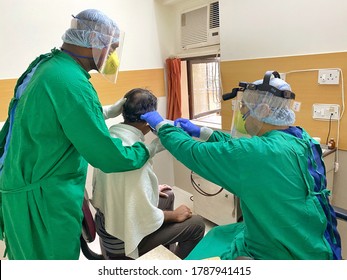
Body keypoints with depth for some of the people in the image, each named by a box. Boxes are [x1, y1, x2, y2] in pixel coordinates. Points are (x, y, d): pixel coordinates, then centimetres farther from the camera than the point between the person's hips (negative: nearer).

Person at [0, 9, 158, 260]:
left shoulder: (47, 64, 4)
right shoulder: (70, 82, -27)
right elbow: (108, 156, -25)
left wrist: (111, 111, 15)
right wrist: (149, 148, -9)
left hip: (31, 185, 9)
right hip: (42, 197, -9)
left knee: (38, 256, 25)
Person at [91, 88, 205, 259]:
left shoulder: (111, 134, -5)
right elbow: (144, 216, -28)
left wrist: (151, 189, 14)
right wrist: (175, 215, -10)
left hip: (106, 220, 9)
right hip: (121, 238, -8)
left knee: (168, 195, 23)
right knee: (196, 224, 0)